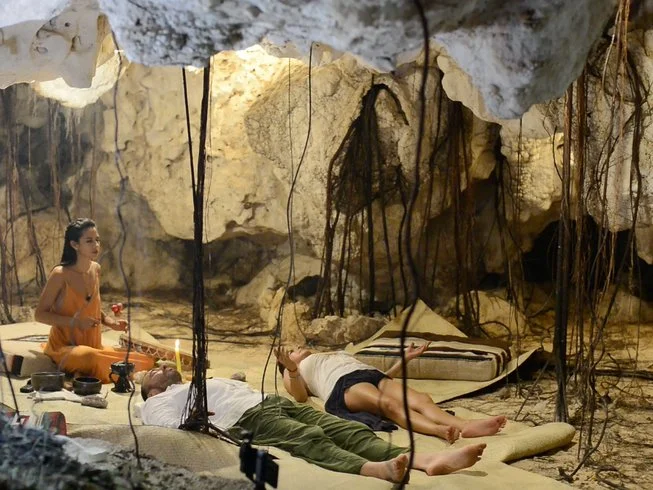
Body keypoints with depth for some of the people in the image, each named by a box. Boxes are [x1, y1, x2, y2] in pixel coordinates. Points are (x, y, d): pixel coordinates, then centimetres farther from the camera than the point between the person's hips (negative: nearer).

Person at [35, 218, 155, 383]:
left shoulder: (95, 269, 4)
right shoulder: (60, 274, -15)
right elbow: (39, 314, -10)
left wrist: (109, 321, 2)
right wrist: (74, 321, -22)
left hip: (93, 346, 6)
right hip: (64, 347, -6)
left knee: (145, 362, -8)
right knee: (88, 356, -40)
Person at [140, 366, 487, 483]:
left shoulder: (204, 382, 40)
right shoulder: (157, 403, 17)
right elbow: (172, 426, -3)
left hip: (274, 401, 7)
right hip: (249, 418, -7)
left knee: (348, 430, -17)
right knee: (311, 439, -35)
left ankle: (426, 460, -36)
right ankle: (374, 469, -62)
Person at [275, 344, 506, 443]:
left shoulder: (339, 354, 45)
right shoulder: (293, 371, 30)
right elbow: (300, 397, 6)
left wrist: (405, 359, 28)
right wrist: (291, 369, -12)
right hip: (343, 385, -5)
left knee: (420, 399, -28)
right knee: (390, 404, -38)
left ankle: (466, 425, -55)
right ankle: (439, 430, -65)